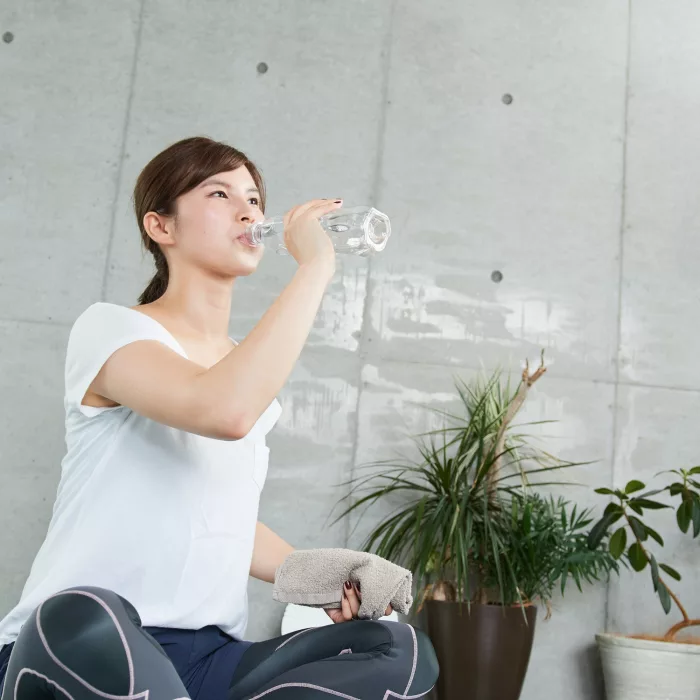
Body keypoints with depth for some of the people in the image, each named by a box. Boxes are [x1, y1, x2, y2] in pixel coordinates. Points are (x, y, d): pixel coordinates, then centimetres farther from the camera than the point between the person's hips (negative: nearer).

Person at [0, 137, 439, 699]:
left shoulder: (255, 379, 16)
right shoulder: (110, 327, -6)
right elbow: (225, 412, -28)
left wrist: (319, 579, 7)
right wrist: (315, 267, -18)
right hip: (67, 645, -7)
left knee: (401, 650, -14)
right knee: (85, 618, -41)